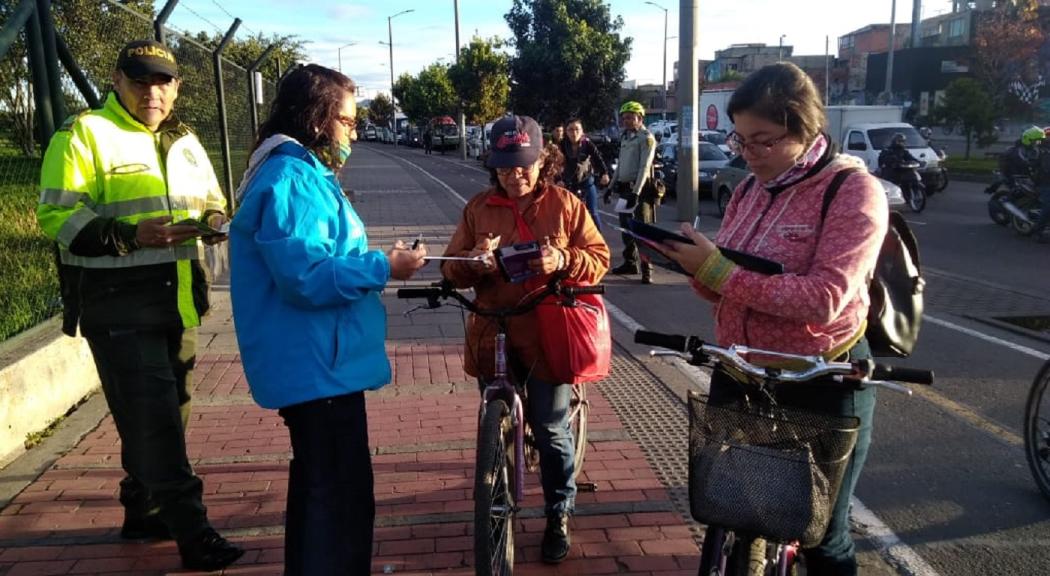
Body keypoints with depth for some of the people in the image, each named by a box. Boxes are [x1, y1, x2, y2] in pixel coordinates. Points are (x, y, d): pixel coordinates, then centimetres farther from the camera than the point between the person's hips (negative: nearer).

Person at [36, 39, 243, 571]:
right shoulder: (83, 133, -7)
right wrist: (130, 234, -25)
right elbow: (57, 216, -12)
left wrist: (214, 221, -1)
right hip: (117, 303, -7)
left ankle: (144, 511, 32)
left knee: (164, 411, 15)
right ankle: (190, 531, -2)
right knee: (153, 416, -9)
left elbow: (212, 202, 23)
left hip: (178, 300, 7)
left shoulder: (185, 141, 15)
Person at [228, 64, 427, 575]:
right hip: (318, 369, -11)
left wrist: (376, 261, 12)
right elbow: (306, 278, -26)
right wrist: (383, 268, -19)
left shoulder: (302, 174, 16)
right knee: (340, 497, -1)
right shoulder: (290, 179, -18)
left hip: (317, 365, 11)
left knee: (320, 492, 23)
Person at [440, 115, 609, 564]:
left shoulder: (565, 204, 0)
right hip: (493, 337, 3)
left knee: (552, 431, 5)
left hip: (546, 336, -2)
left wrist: (564, 262, -22)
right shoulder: (478, 208, 5)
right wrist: (473, 260, -21)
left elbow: (599, 258, -1)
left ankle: (558, 516, 25)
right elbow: (452, 270, 3)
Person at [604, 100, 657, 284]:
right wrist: (611, 186, 18)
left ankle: (646, 270, -7)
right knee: (626, 227, 13)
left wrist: (636, 192, -24)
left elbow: (644, 167, -17)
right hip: (624, 187, 8)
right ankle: (630, 263, 25)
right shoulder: (625, 137, 17)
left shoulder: (646, 138, -9)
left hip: (640, 189, -8)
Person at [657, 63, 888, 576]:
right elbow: (724, 289, 8)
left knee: (821, 534, 13)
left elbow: (823, 299, -25)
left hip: (818, 385, -6)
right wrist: (696, 268, -14)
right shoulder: (750, 190, 6)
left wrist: (717, 270, -27)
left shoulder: (853, 190, -14)